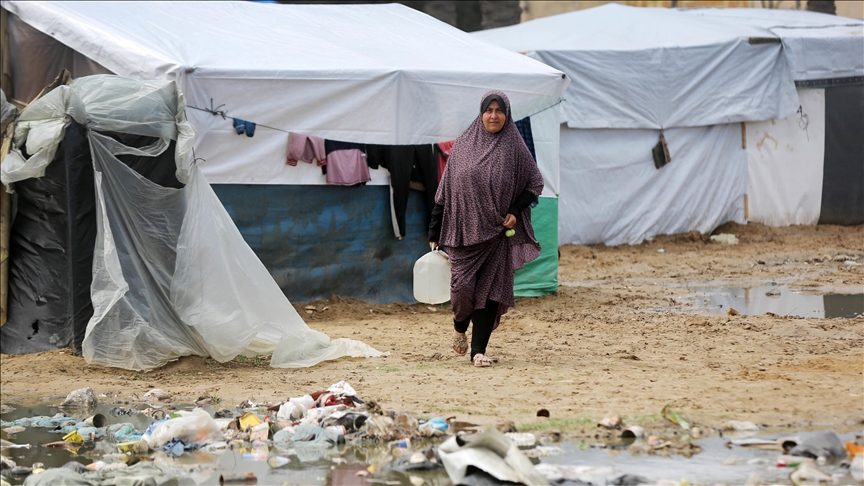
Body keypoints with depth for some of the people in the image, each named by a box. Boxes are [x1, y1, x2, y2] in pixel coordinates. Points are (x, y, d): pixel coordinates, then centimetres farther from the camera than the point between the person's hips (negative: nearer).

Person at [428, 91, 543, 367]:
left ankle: (479, 350, 2)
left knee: (490, 289, -4)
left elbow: (535, 184, 8)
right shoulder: (464, 145, 4)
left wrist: (515, 211, -8)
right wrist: (435, 234, 3)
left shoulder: (514, 147, 2)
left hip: (497, 231, 0)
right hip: (465, 228, 0)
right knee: (463, 285, -5)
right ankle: (460, 326, 27)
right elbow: (445, 190, 6)